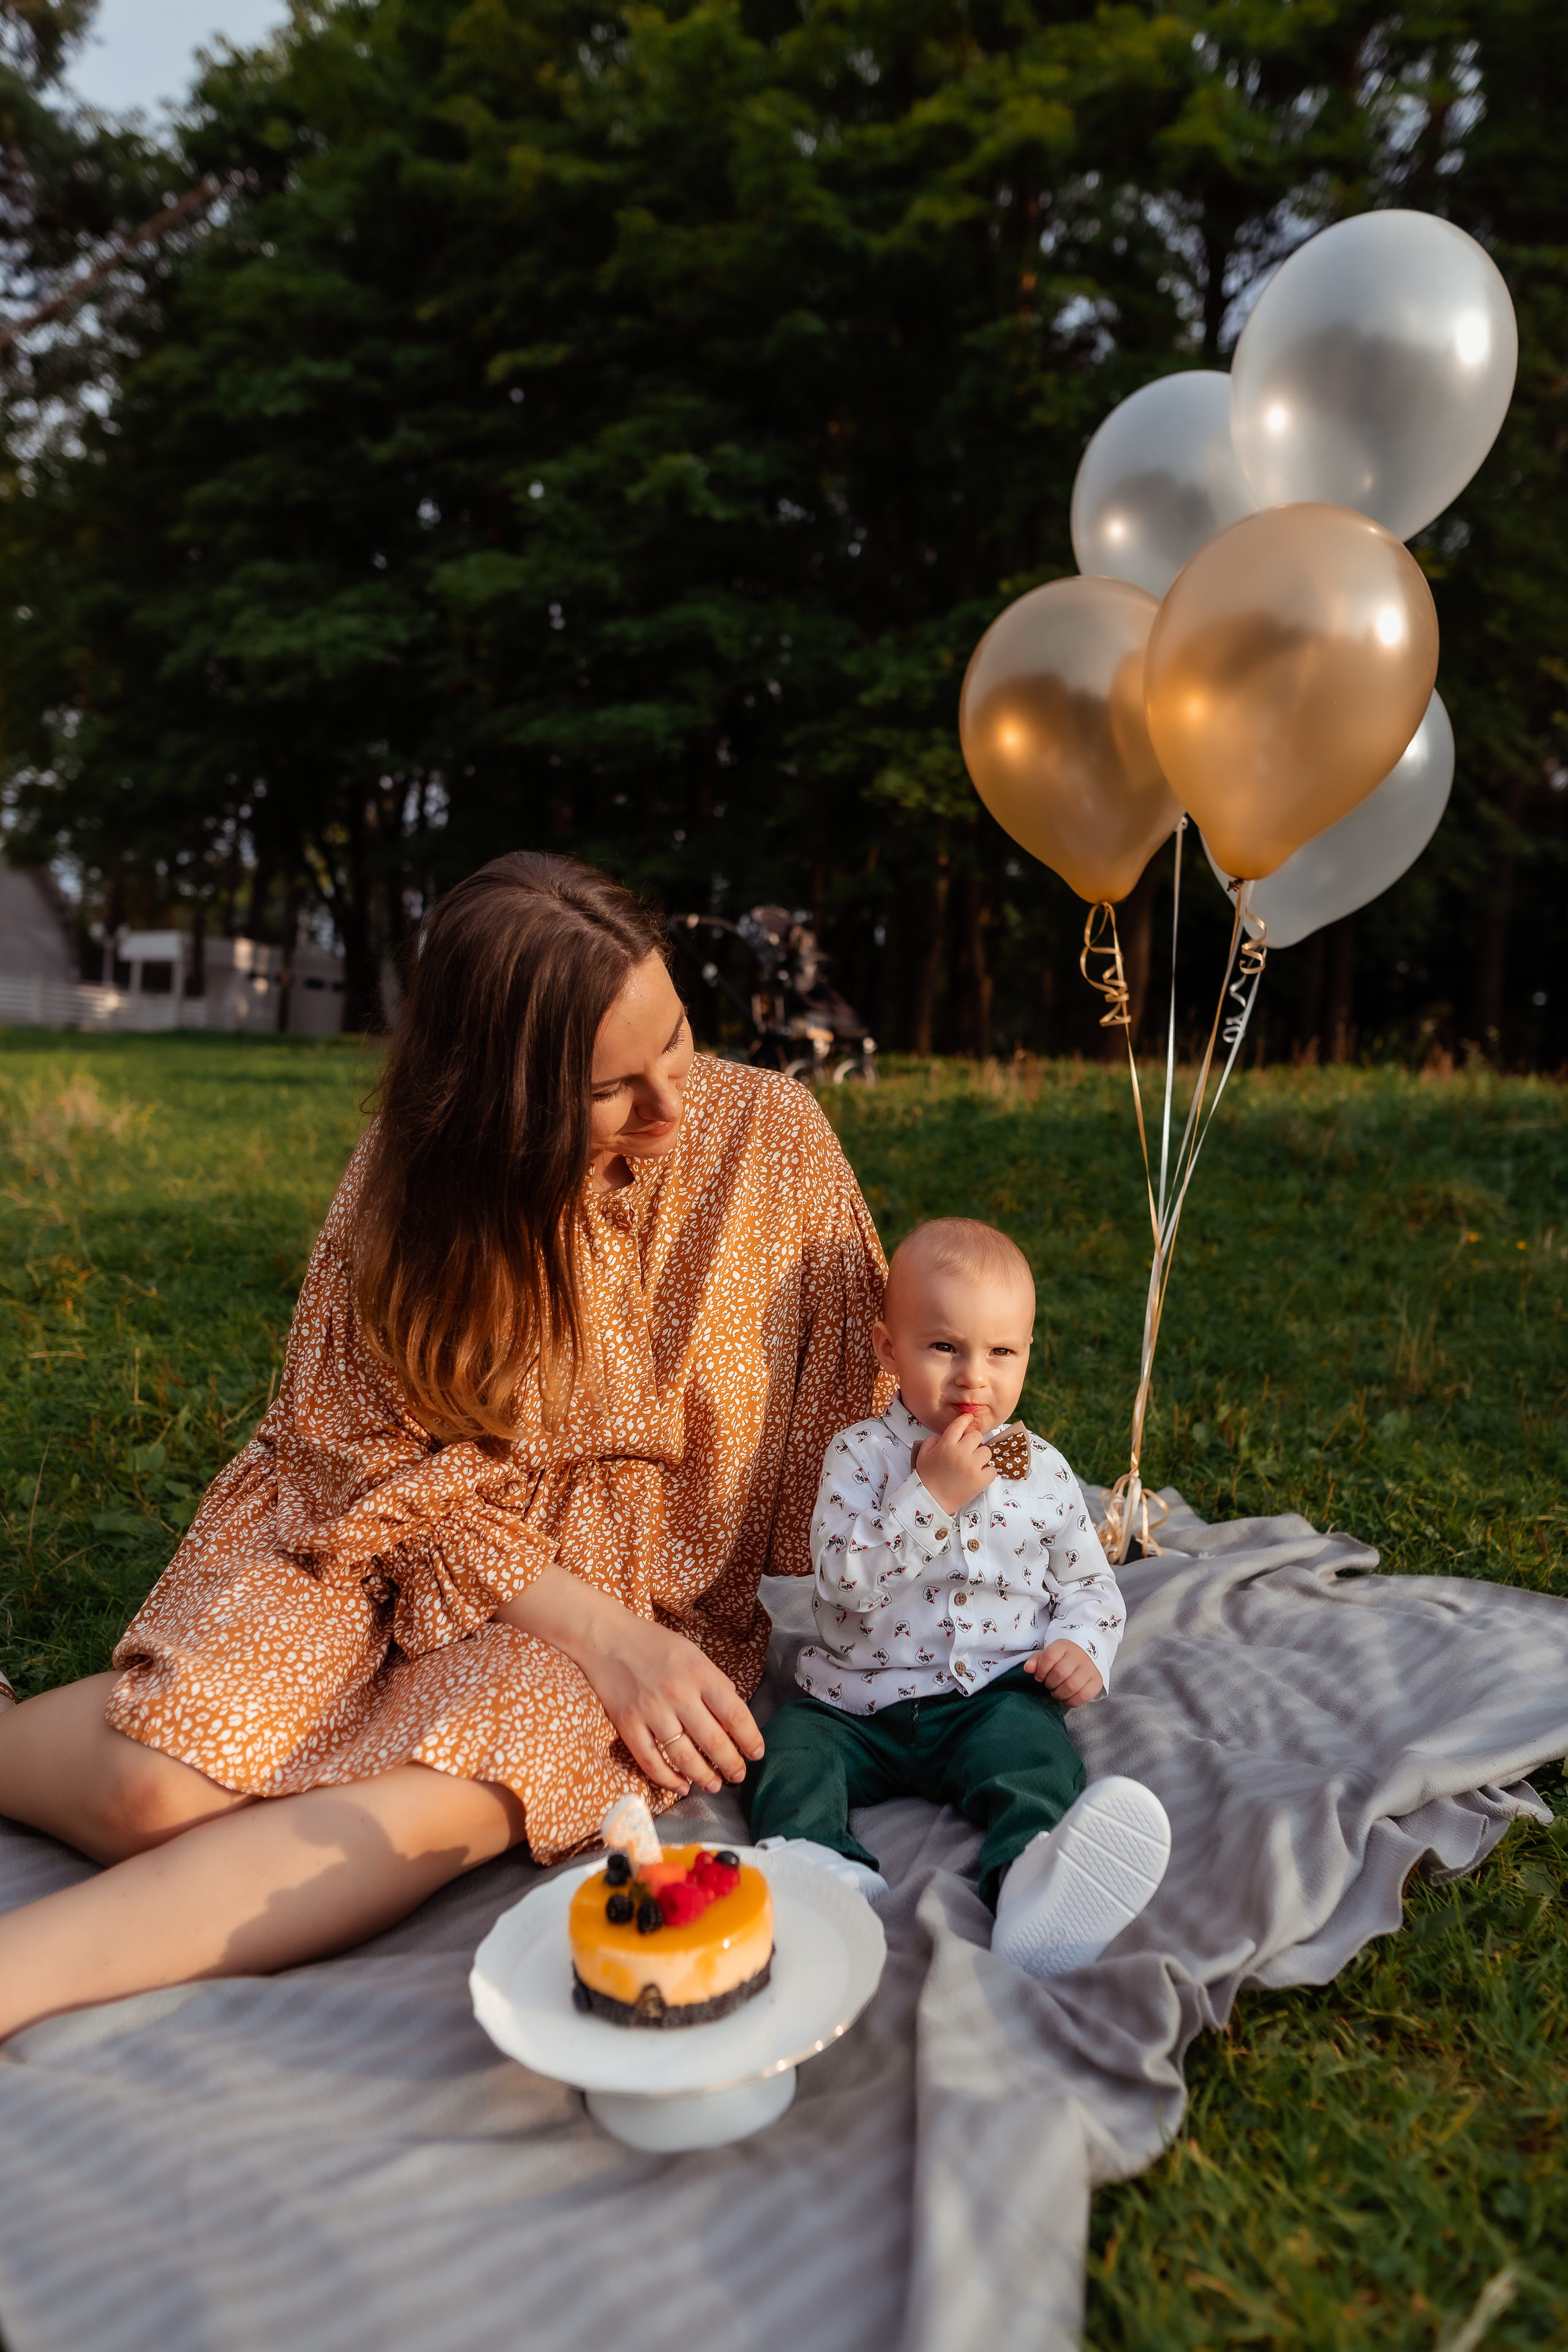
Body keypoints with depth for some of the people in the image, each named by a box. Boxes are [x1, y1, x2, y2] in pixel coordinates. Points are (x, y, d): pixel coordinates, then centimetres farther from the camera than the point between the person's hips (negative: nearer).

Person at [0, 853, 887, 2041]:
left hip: (650, 1579, 1)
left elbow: (846, 1409, -1)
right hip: (394, 1541, 0)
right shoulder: (417, 1176, -10)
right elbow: (390, 1465, -11)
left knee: (445, 1796, -29)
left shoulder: (772, 1134, -9)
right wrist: (601, 1632, -20)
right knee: (155, 1786, -22)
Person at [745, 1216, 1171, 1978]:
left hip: (993, 1695, 0)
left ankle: (1032, 1886, -51)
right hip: (858, 1703, 1)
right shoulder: (861, 1454, -3)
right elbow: (844, 1580, -16)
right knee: (788, 1747, -21)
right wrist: (931, 1496, -23)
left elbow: (1090, 1583, 15)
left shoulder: (1042, 1471, 5)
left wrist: (1083, 1646, -7)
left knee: (1035, 1755, -29)